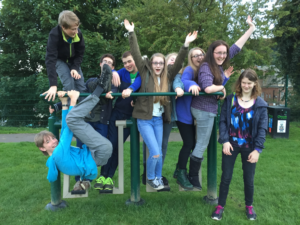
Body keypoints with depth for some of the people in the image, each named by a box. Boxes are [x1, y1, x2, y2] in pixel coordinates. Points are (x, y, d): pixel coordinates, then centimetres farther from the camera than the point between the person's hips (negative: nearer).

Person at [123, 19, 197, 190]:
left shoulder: (167, 76, 5)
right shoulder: (146, 73, -3)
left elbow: (178, 63, 0)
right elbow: (136, 54, -6)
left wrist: (186, 45, -10)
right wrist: (131, 32, -7)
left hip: (159, 119, 4)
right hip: (145, 119, -4)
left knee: (159, 152, 11)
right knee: (155, 153, -7)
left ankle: (158, 178, 33)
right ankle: (150, 178, 20)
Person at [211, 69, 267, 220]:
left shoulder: (260, 104, -2)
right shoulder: (230, 100, -1)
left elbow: (262, 128, -4)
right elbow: (223, 121, -3)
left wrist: (257, 149, -11)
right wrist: (225, 141, -14)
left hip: (249, 147, 0)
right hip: (231, 144, 0)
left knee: (249, 179, 12)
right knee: (226, 177, 6)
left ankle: (249, 206, 36)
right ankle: (220, 206, 24)